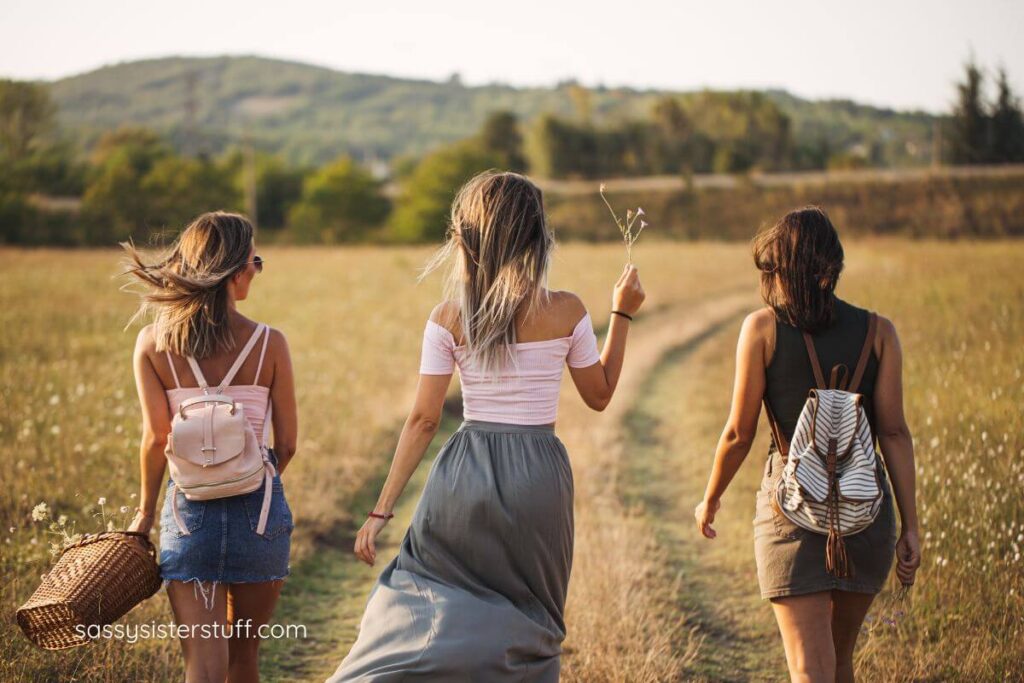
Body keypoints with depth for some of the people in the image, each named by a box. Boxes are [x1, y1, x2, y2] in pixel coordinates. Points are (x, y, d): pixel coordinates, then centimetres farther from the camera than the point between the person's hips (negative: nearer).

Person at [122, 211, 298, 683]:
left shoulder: (152, 343, -4)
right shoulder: (269, 343, -5)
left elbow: (157, 437, -9)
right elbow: (287, 442, 0)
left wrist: (145, 511, 4)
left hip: (189, 508, 0)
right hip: (260, 509, 0)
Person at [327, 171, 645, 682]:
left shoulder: (448, 318, -4)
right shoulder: (566, 311, -5)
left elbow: (423, 420, -5)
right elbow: (600, 395, 8)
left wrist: (381, 511, -1)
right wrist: (621, 314, 17)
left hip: (465, 472, 0)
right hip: (538, 477, 0)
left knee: (423, 600, 13)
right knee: (526, 632, 14)